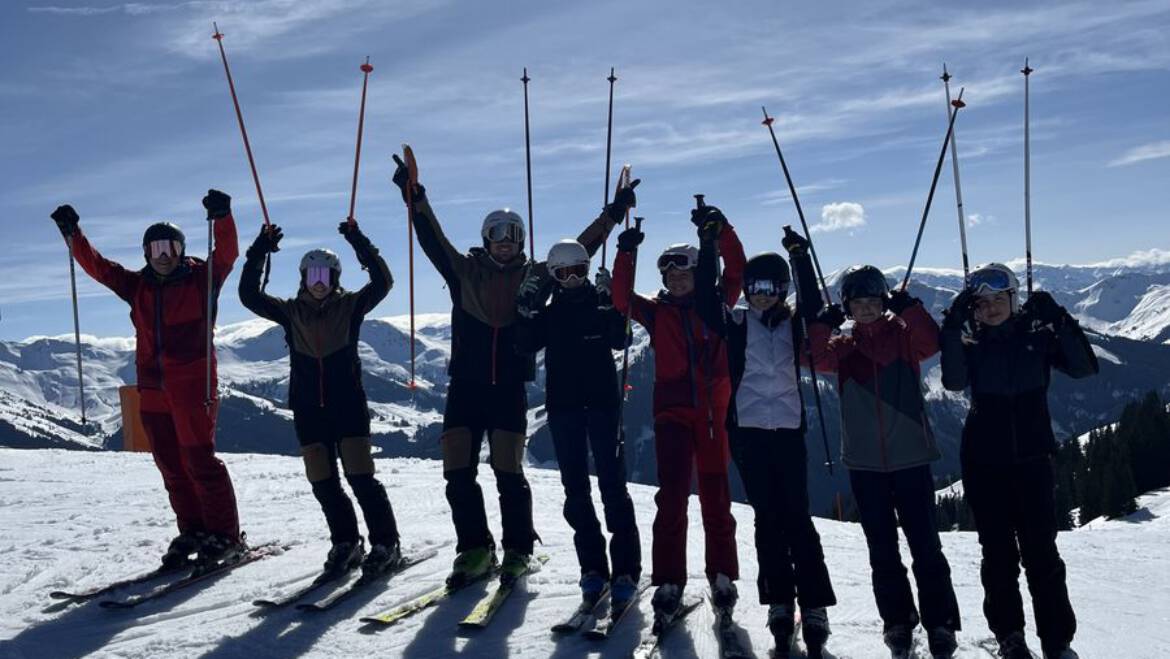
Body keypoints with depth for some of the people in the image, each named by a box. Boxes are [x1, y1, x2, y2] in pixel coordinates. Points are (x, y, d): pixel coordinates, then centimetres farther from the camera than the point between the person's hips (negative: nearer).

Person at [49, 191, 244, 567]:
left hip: (193, 382, -6)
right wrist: (72, 233, 5)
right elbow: (95, 265, 15)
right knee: (170, 465, 8)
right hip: (153, 387, 6)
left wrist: (222, 218, -25)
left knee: (199, 458, -10)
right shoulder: (137, 286, 15)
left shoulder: (202, 278, 3)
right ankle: (193, 532, 17)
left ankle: (225, 536, -3)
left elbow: (227, 253, -11)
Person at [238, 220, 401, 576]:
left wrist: (359, 242, -17)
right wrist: (259, 251, -7)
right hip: (308, 408, 3)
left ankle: (386, 543, 0)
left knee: (360, 476, -8)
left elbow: (382, 282, -11)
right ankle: (345, 542, 18)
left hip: (348, 402, -3)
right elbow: (249, 295, 1)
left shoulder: (350, 306, 2)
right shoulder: (291, 312, 8)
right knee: (322, 482, 4)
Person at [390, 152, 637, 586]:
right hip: (465, 386, 2)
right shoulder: (465, 271, 8)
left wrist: (612, 214, 7)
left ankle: (518, 550, 13)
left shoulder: (533, 276, 7)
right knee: (458, 472, -1)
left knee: (509, 473, -2)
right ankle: (475, 549, 12)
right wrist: (414, 197, -11)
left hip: (510, 389, -1)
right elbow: (433, 239, 0)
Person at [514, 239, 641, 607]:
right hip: (563, 405, 3)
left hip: (602, 402, -3)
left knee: (612, 483, -7)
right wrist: (527, 309, -11)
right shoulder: (549, 312, 12)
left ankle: (625, 570, -4)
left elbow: (619, 340, -11)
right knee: (576, 488, 3)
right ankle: (593, 567, 10)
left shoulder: (601, 302, 5)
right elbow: (528, 345, -1)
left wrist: (611, 303, -21)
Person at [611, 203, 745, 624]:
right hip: (672, 411, 0)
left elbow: (736, 271, -4)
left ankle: (723, 577, 17)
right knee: (672, 496, -6)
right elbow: (621, 299, -3)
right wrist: (626, 254, -14)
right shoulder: (657, 312, 10)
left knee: (716, 495, 6)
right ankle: (669, 583, -3)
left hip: (714, 411, 0)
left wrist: (721, 230, -17)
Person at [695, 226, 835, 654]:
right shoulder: (735, 323, 8)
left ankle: (815, 610, -3)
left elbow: (813, 302, -9)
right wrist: (708, 248, -13)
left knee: (797, 518, -5)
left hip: (789, 429, 0)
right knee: (767, 518, 5)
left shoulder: (794, 323, 9)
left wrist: (800, 257, -18)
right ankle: (780, 604, 11)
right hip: (747, 430, 1)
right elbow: (706, 298, -6)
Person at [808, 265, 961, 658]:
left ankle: (940, 624, 9)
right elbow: (819, 358, -12)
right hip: (865, 462, 3)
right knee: (882, 548, 10)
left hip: (910, 456, -2)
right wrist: (824, 324, -20)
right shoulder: (844, 344, 8)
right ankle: (897, 621, 22)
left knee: (925, 544, -1)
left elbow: (931, 343, -18)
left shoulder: (903, 334, 3)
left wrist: (908, 307, -24)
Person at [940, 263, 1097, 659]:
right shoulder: (971, 344, 3)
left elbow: (1084, 368, -11)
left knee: (1041, 552, -3)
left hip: (1032, 458, 0)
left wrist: (1058, 319, -19)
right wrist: (954, 326, -23)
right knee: (998, 552, 5)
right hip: (984, 462, 1)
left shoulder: (1038, 336, 3)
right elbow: (954, 382, -17)